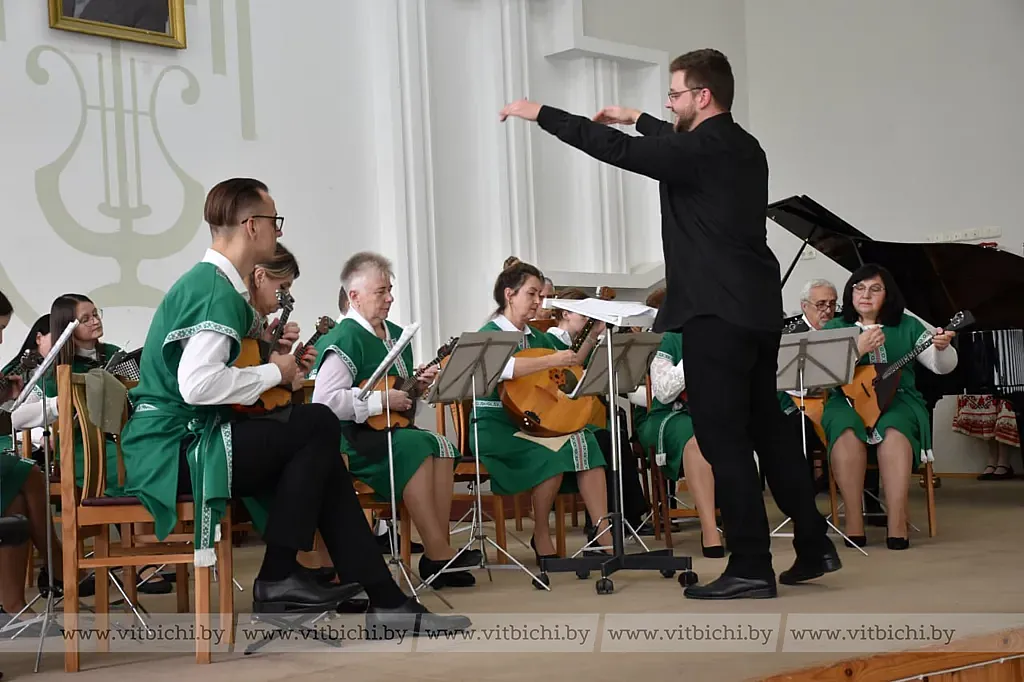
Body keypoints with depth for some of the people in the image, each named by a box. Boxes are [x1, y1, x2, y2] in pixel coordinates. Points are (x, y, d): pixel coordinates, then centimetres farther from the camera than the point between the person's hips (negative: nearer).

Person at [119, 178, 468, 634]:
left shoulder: (206, 282, 15)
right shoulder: (217, 292, -17)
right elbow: (197, 384, -29)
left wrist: (269, 348, 10)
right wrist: (273, 373, -14)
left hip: (176, 442, 10)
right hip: (174, 454, -10)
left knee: (320, 459, 5)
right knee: (318, 425, -17)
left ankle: (386, 603, 3)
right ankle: (278, 580, -9)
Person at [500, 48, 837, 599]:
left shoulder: (702, 149, -13)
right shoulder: (742, 148, 14)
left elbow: (618, 151, -15)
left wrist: (541, 114, -7)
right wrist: (638, 119, 41)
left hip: (716, 314, -9)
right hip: (758, 311, 9)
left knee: (724, 439, -5)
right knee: (767, 430, 15)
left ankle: (750, 568, -3)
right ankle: (814, 548, 20)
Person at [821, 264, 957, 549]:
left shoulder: (907, 326, 13)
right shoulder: (835, 328, 11)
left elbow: (942, 366, 9)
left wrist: (942, 348, -14)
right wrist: (857, 349, -18)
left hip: (898, 400, 0)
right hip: (849, 401, 0)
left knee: (894, 429, -35)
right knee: (846, 429, -36)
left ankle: (897, 524, -38)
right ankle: (853, 520, -33)